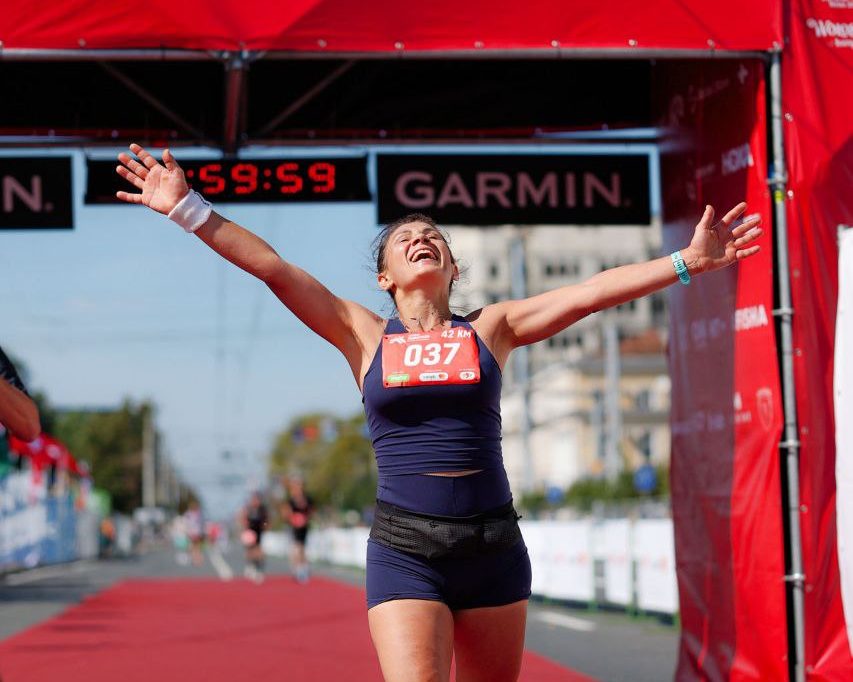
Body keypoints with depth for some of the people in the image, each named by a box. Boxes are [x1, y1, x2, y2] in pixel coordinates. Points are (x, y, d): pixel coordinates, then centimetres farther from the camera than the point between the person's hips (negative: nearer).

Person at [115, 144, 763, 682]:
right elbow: (273, 268, 0)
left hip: (493, 544, 2)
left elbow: (592, 291, 2)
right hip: (405, 551, -2)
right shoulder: (365, 336, 6)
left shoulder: (490, 329, 8)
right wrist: (189, 210, -5)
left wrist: (686, 262, -3)